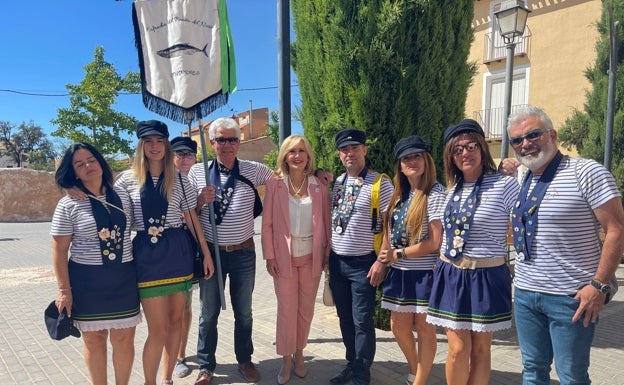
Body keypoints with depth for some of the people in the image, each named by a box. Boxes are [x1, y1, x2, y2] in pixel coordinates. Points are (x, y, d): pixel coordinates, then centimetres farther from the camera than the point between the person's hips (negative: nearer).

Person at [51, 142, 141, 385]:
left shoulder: (122, 197, 3)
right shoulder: (68, 205, -5)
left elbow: (133, 232, 10)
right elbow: (59, 250, -5)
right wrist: (64, 289, -8)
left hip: (123, 278, 2)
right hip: (86, 280, -2)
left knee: (124, 338, 8)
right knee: (94, 339, 10)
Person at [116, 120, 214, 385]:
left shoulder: (180, 180, 5)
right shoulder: (128, 179, 2)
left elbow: (192, 218, 7)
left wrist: (206, 254, 6)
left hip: (178, 252, 2)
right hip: (146, 254, -2)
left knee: (176, 321, 11)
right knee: (158, 329, -3)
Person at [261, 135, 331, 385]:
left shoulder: (320, 186, 0)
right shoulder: (274, 185, -5)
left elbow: (326, 223, 4)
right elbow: (267, 223, -3)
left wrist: (327, 254, 2)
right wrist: (270, 256, -7)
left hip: (311, 257, 2)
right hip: (284, 257, -2)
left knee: (306, 309, 12)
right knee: (287, 310, 6)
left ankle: (299, 354, 31)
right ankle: (286, 360, 22)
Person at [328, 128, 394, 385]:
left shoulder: (380, 184, -11)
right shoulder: (337, 183, 7)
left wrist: (382, 261, -14)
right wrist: (326, 253, 10)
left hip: (363, 263, -6)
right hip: (336, 261, 6)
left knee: (362, 321, 2)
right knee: (345, 318, 16)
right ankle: (352, 364, 34)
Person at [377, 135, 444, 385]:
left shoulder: (435, 193, -12)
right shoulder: (400, 194, 9)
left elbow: (435, 242, -17)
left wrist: (397, 254, -10)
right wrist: (384, 258, -3)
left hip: (424, 273, -7)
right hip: (399, 272, 7)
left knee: (424, 329, 6)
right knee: (399, 327, 14)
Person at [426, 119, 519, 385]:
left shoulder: (504, 185, -9)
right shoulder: (451, 190, 9)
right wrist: (441, 265, 17)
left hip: (486, 277, -4)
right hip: (450, 275, 4)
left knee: (480, 348, 11)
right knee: (458, 349, 6)